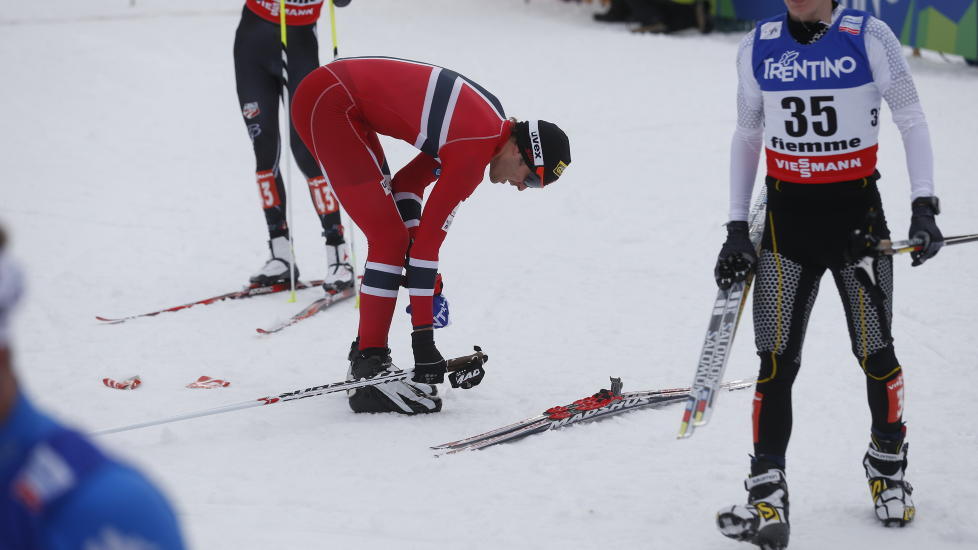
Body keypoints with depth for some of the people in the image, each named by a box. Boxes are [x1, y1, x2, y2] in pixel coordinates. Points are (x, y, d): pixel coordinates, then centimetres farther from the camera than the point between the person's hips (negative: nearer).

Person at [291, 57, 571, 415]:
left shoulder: (489, 121, 9)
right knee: (389, 237, -11)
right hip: (327, 105, -11)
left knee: (390, 235, 14)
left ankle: (367, 359, 19)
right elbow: (430, 237, -20)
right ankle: (372, 374, -9)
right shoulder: (474, 155, -20)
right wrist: (423, 337, -18)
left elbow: (407, 184, 16)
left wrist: (414, 266, 9)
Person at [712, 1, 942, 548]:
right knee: (778, 359, -5)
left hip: (857, 212, -2)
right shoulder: (758, 47, 4)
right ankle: (767, 497, -3)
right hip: (787, 214, 2)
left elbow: (912, 120, -1)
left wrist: (924, 206, -10)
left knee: (875, 353, 4)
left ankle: (889, 468, 28)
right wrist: (737, 228, 12)